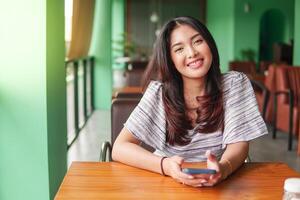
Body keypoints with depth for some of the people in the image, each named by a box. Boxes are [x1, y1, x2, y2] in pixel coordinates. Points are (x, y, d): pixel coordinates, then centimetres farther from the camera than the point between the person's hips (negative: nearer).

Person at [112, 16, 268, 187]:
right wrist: (166, 165, -30)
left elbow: (239, 143, -7)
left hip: (218, 183, 1)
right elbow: (120, 148, -11)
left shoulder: (234, 84, -3)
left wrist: (222, 168, -30)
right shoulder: (159, 91, -7)